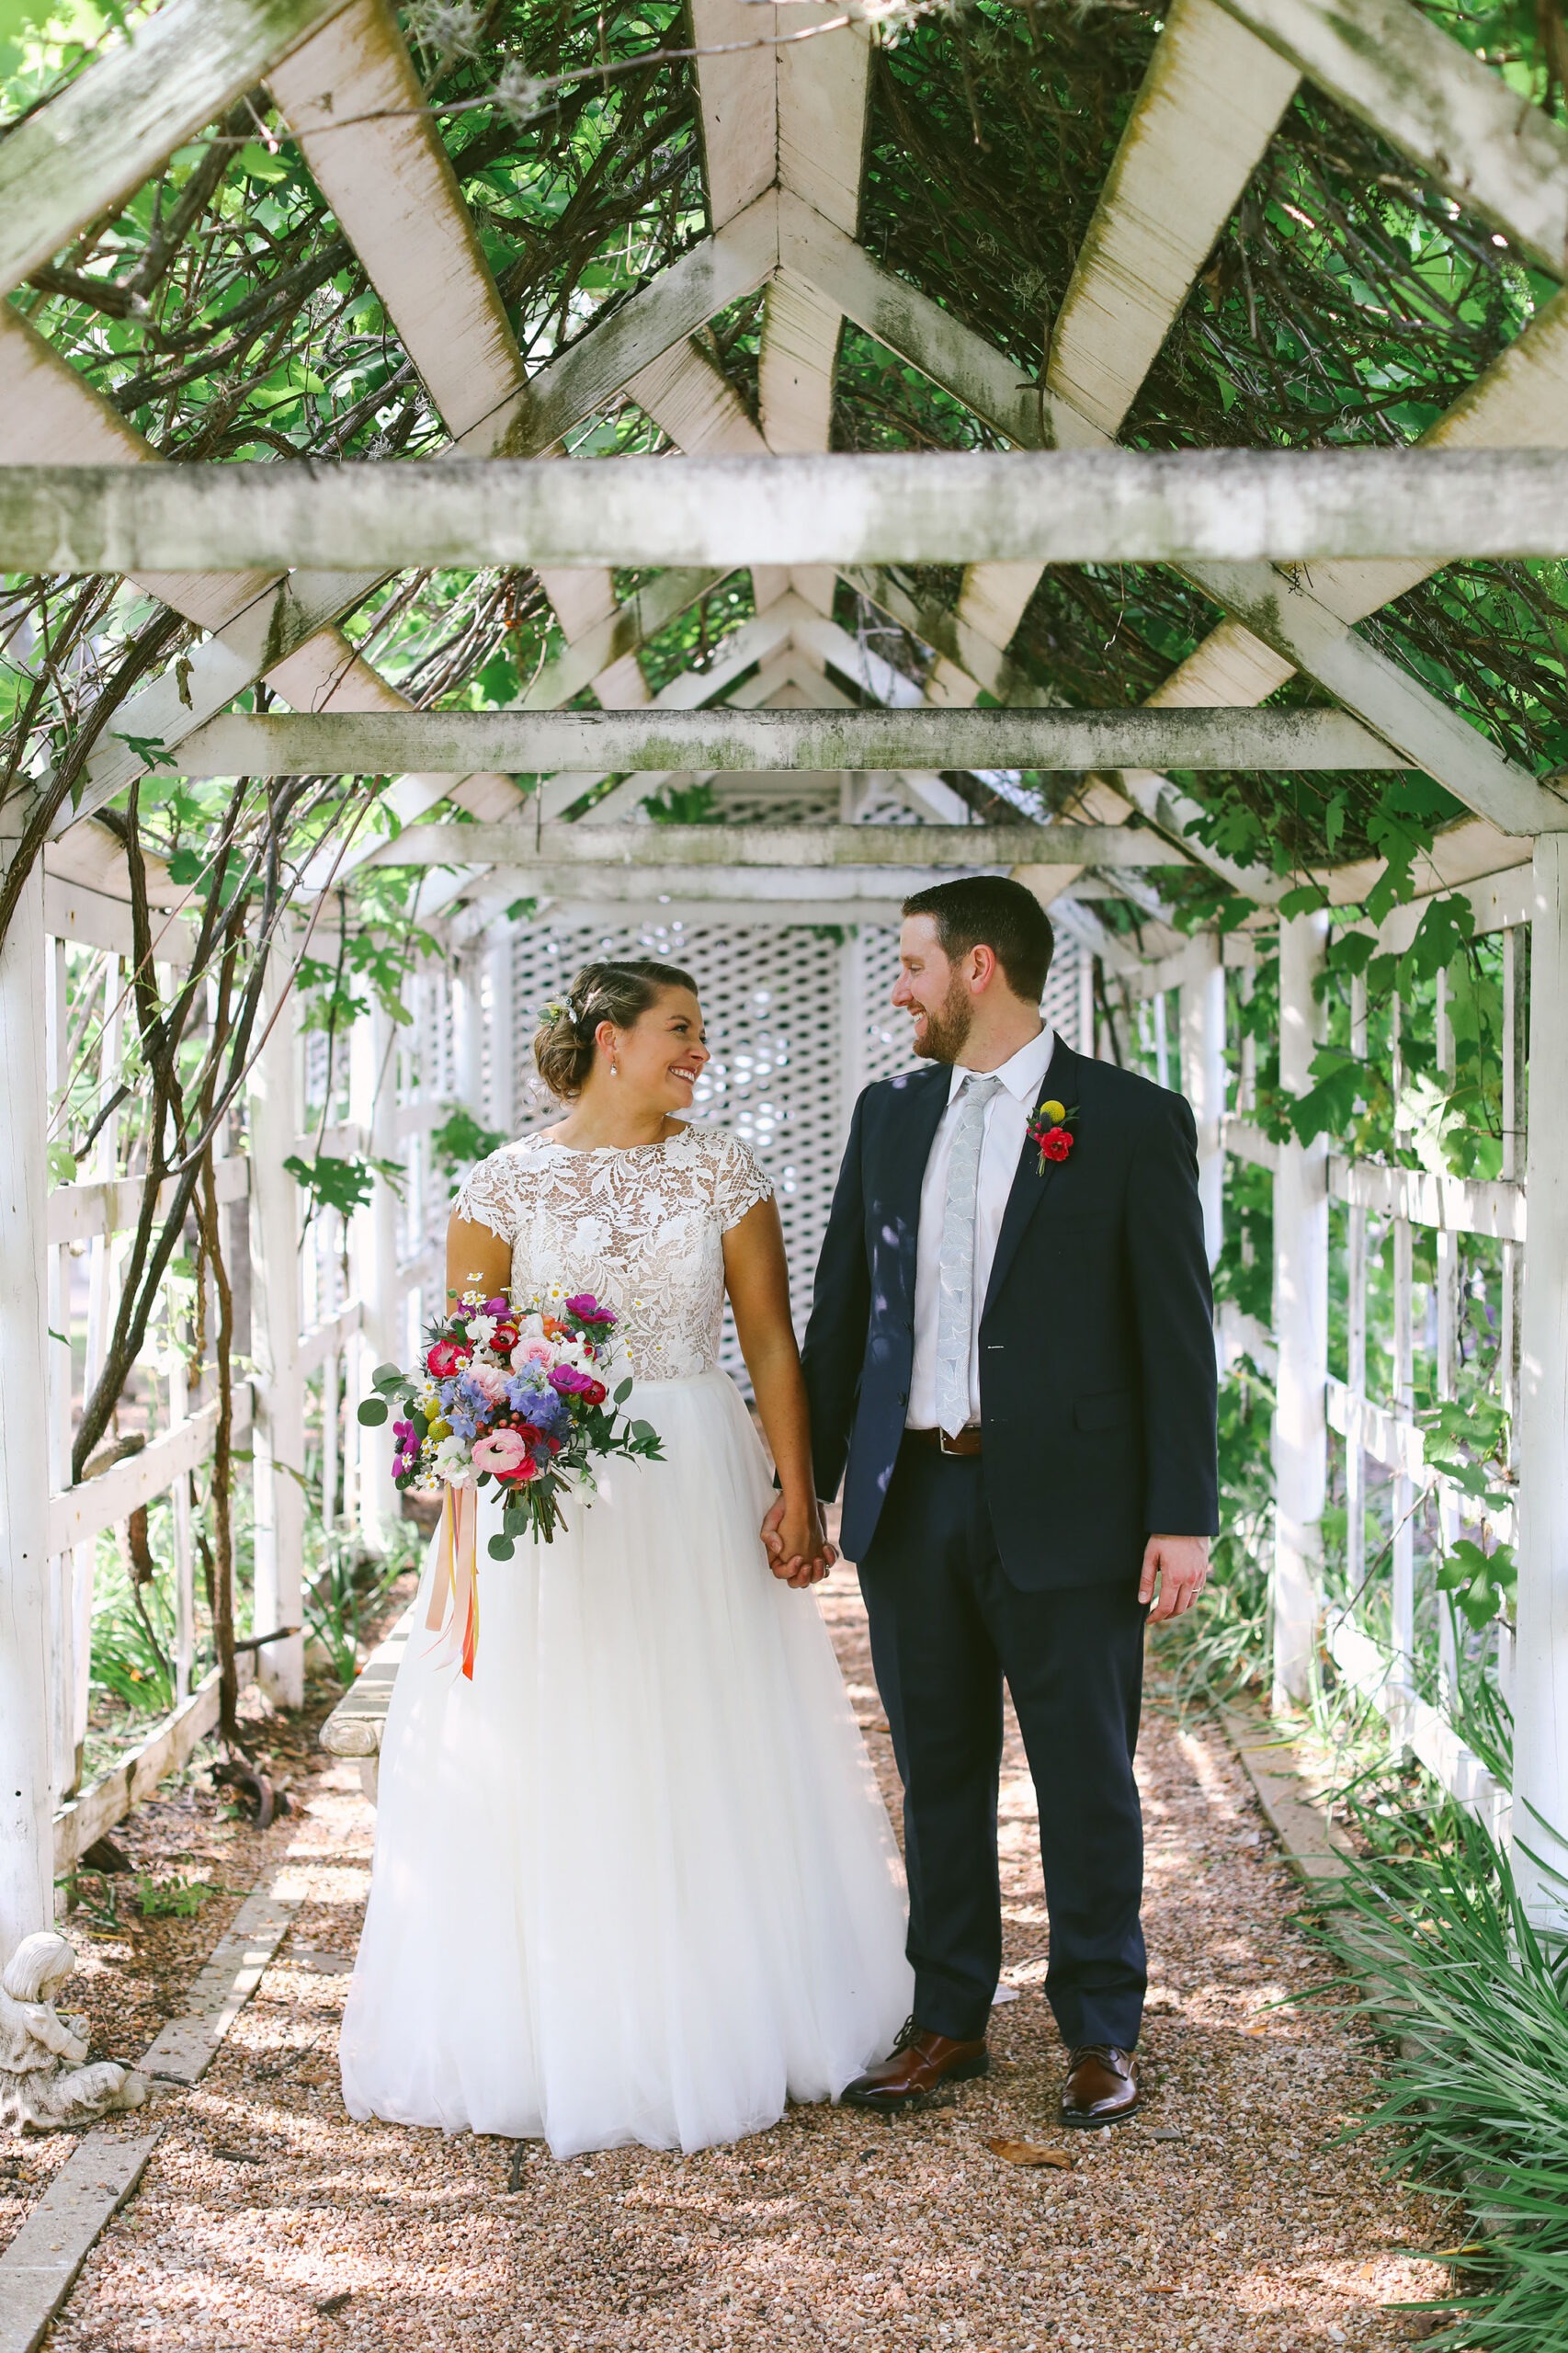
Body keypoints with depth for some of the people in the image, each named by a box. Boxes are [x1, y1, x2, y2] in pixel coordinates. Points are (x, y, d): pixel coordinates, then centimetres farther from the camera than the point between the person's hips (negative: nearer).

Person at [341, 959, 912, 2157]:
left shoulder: (721, 1171, 3)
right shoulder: (507, 1183, 0)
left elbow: (772, 1340, 0)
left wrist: (798, 1493, -8)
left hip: (699, 1491, 1)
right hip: (544, 1490, -1)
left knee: (709, 1756, 8)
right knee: (548, 1772, 4)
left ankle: (725, 2023, 23)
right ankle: (553, 2030, 18)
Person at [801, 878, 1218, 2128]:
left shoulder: (1134, 1120, -5)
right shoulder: (890, 1115, 10)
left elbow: (1177, 1332, -6)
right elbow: (841, 1310, 13)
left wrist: (1183, 1517, -10)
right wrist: (804, 1482, 9)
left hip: (1065, 1505, -4)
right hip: (911, 1497, 5)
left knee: (1087, 1778, 6)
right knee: (938, 1772, 13)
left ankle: (1103, 2032, 22)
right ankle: (948, 2020, 26)